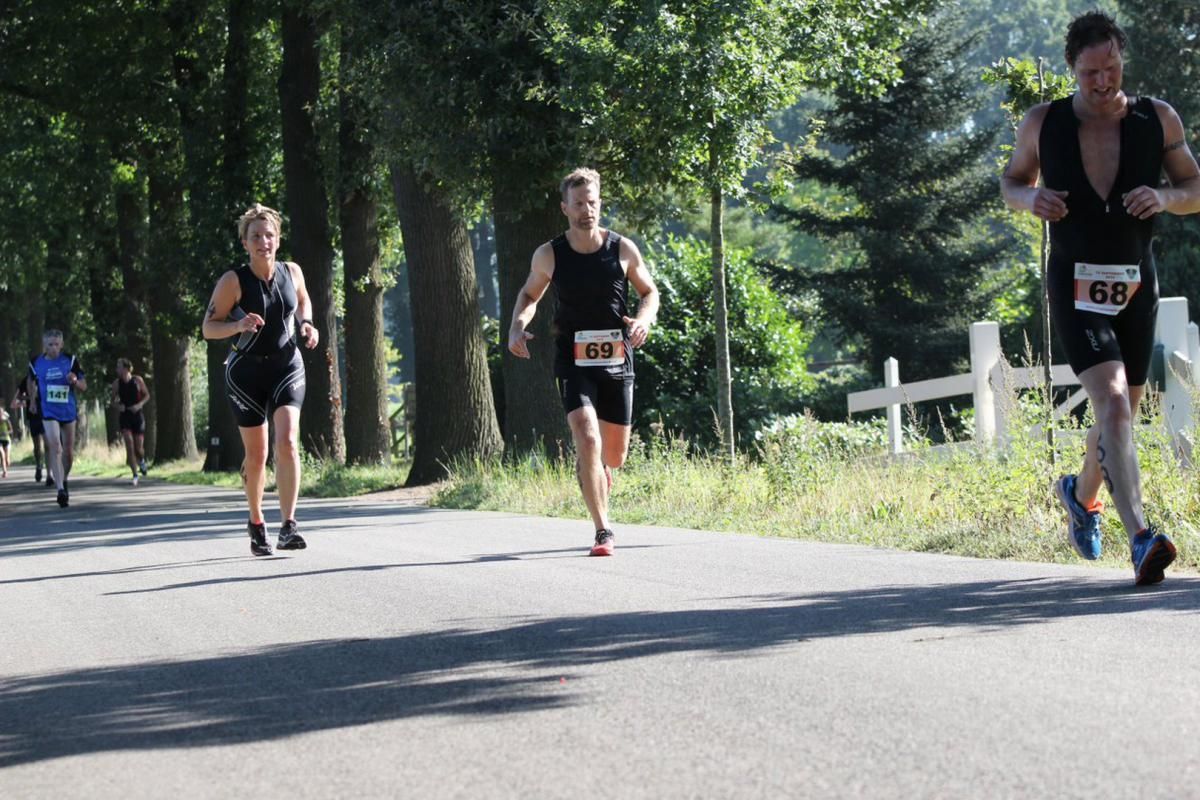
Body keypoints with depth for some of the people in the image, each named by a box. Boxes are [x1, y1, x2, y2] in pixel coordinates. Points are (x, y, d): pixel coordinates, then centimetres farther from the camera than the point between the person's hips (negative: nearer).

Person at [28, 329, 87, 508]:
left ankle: (64, 480, 38)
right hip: (48, 413, -2)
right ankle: (60, 490, -25)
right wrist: (34, 401, 12)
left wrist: (75, 381, -20)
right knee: (55, 447, -19)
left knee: (68, 450, 12)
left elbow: (84, 387, -1)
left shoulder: (70, 360, -3)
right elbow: (33, 383, 19)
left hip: (68, 411, 2)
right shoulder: (36, 364, -1)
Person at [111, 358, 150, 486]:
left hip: (137, 416, 0)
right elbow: (113, 400, 10)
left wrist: (140, 404, -14)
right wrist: (118, 405, -12)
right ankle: (135, 475, -6)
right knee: (129, 445, -13)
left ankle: (141, 461, 38)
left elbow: (147, 395, 4)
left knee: (139, 448, 1)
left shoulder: (137, 380, -5)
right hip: (124, 416, 0)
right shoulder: (117, 383, -2)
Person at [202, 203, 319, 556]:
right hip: (247, 371, -2)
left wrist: (306, 324, 2)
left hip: (287, 367, 2)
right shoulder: (233, 281, -11)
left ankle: (288, 527, -20)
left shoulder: (292, 272, -1)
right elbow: (209, 327, -8)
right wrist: (238, 325, -26)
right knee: (256, 455, 4)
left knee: (287, 442, -18)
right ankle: (256, 522, 28)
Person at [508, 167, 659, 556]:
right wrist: (518, 325, -3)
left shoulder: (622, 249, -1)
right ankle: (603, 531, -16)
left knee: (615, 454, 9)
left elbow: (650, 291, 11)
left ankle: (599, 469, 49)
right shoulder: (549, 255, -1)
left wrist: (644, 319, -10)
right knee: (587, 440, -21)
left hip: (616, 360, 2)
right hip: (573, 361, -2)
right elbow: (529, 294, 16)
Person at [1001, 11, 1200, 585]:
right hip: (1076, 286, -3)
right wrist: (1031, 199, -10)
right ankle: (1140, 539, -30)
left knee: (1122, 412, 15)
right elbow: (1011, 180, 14)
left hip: (1137, 286, 3)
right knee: (1113, 403, -21)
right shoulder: (1043, 124, -1)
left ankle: (1081, 493, 47)